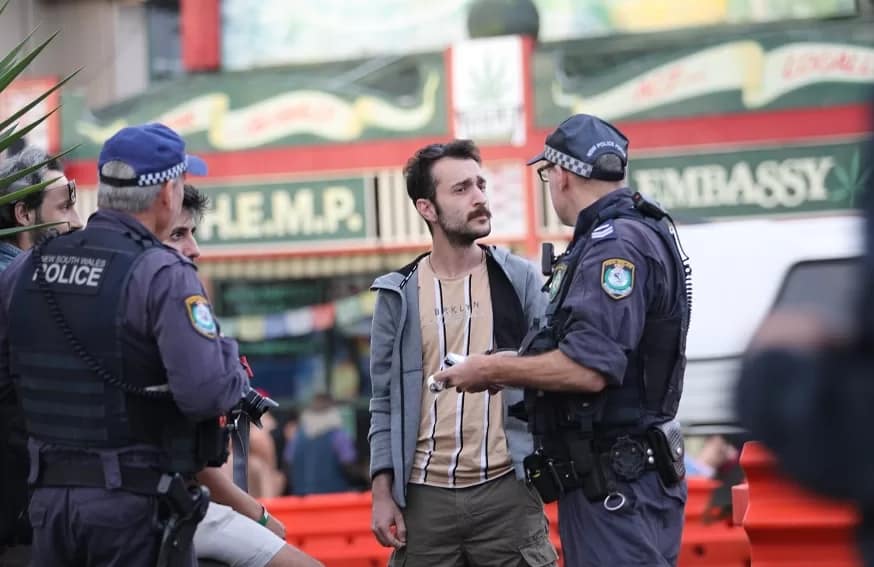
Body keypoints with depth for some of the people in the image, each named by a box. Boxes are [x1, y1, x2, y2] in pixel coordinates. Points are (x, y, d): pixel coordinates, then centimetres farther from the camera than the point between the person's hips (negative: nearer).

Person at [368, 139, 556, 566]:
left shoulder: (520, 279, 4)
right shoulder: (398, 294, 6)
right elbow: (385, 402, 8)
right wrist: (382, 491, 2)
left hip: (507, 492, -1)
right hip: (425, 497, 1)